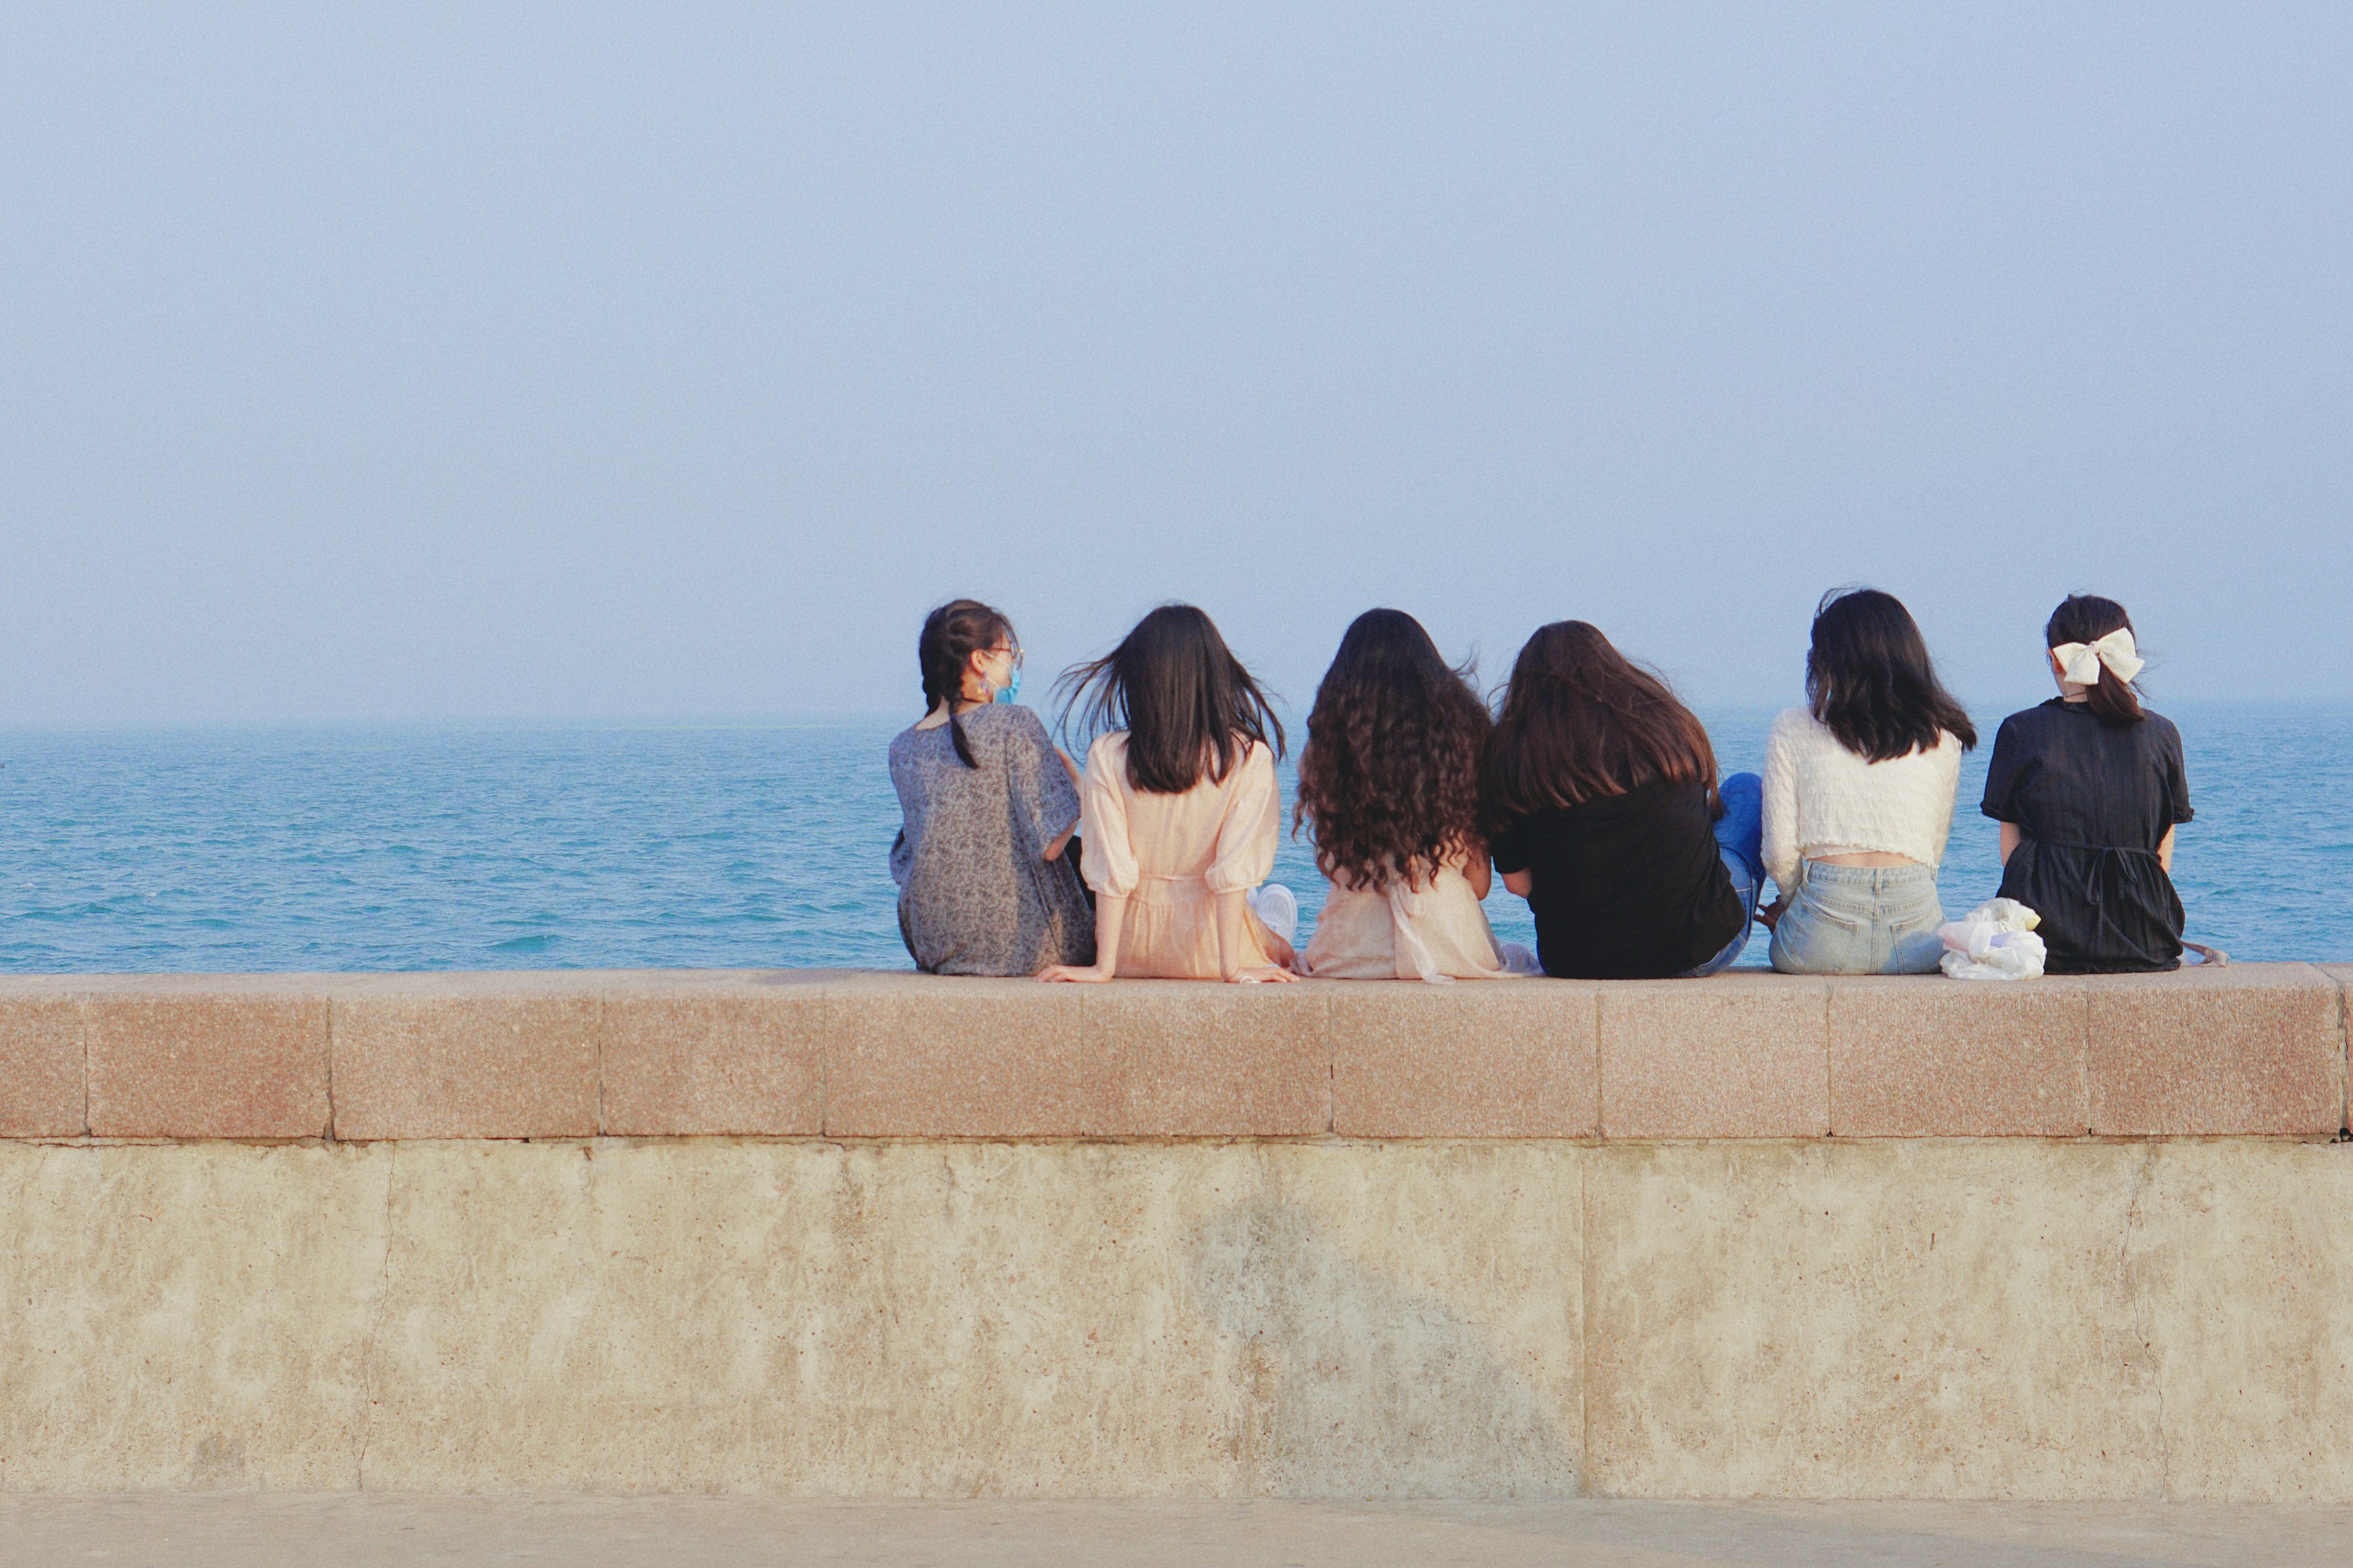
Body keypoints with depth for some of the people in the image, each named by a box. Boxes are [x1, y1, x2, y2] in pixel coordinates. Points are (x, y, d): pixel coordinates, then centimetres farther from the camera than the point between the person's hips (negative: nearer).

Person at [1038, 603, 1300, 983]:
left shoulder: (1107, 756, -14)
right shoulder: (1251, 758, -17)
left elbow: (1111, 872, -14)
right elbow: (1233, 871, -19)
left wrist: (1104, 966, -11)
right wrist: (1231, 966, -16)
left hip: (1137, 951, 1)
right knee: (1280, 899, 35)